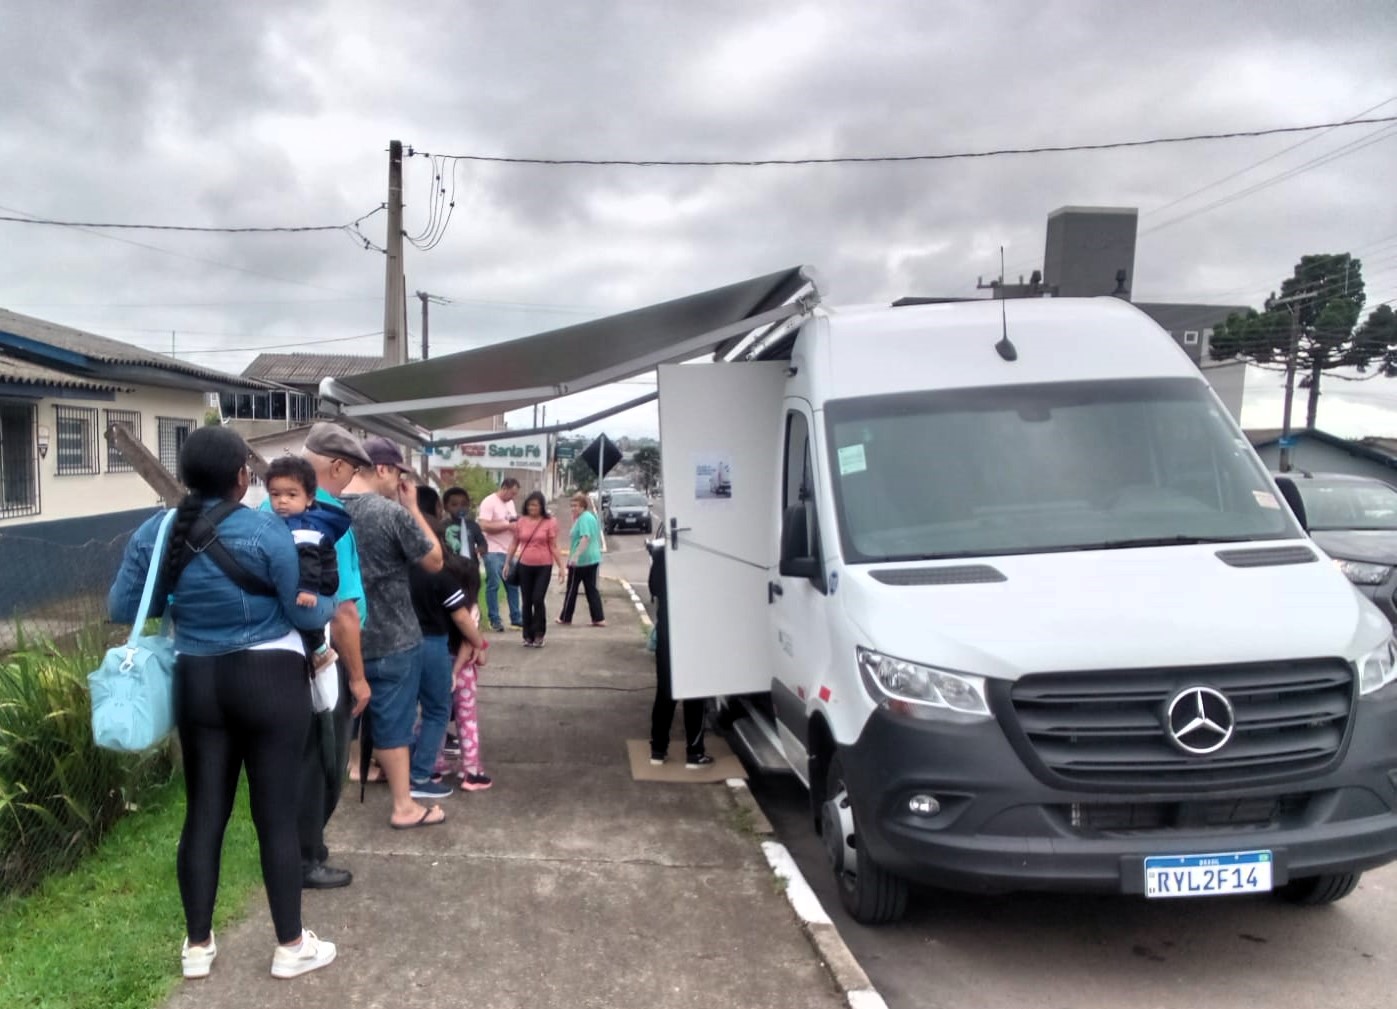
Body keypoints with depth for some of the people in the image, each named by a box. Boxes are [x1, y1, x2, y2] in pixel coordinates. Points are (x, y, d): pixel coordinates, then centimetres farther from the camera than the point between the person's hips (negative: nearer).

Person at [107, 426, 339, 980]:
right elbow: (304, 612, -9)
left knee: (203, 811, 14)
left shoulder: (154, 533, -1)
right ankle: (291, 945, 16)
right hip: (269, 680, -4)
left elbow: (121, 607, 6)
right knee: (276, 813, 4)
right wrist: (333, 605, 12)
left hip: (197, 681, 4)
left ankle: (197, 945, 25)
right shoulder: (267, 530, -15)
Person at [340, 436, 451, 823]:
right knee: (393, 721, 3)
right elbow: (435, 561, -8)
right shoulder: (393, 512, -19)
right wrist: (413, 507, -4)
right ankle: (404, 806, 13)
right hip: (392, 638, -6)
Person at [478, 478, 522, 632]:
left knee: (513, 585, 12)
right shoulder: (489, 502, -12)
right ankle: (494, 620, 5)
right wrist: (508, 526, -20)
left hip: (508, 551, 8)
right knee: (493, 586, -2)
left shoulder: (510, 503, 13)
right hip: (493, 552, -8)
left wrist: (518, 522, 0)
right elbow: (484, 526, -22)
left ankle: (515, 617, 21)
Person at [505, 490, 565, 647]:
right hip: (524, 566, 3)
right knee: (526, 602, 7)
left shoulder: (550, 522, -4)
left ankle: (539, 634, 6)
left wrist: (561, 566, -5)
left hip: (543, 566, -3)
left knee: (538, 600, -8)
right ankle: (528, 636, 16)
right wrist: (507, 563, 10)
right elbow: (514, 544, 11)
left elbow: (553, 547, -1)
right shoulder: (521, 521, 4)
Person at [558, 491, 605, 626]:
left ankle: (565, 618, 16)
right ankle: (599, 619, 3)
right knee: (591, 589, 9)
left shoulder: (584, 518, -16)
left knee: (571, 589, 5)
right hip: (594, 558, 9)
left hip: (581, 561, -9)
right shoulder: (592, 516, 14)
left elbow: (585, 538, -28)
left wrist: (575, 556, -32)